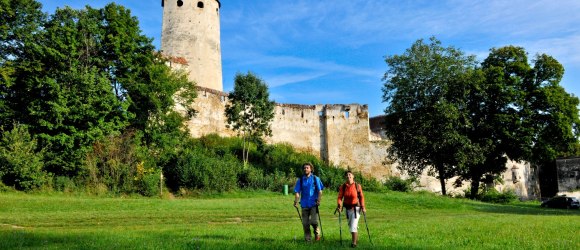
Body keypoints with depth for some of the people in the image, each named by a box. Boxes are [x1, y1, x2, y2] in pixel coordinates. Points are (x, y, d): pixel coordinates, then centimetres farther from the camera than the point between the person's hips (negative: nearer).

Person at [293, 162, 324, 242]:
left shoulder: (316, 178, 3)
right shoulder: (300, 180, 6)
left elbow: (320, 191, 2)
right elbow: (297, 192, 3)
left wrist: (318, 200, -10)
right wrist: (296, 201, -10)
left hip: (314, 204, -2)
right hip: (304, 204, 2)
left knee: (313, 221, -8)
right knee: (305, 223, 5)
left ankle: (317, 233, 21)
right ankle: (307, 238, 18)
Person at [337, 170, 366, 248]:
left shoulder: (357, 186, -11)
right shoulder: (342, 187, -6)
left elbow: (361, 197, -3)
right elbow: (340, 197, -7)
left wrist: (363, 206, -8)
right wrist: (339, 205, -21)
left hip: (356, 208, -4)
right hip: (347, 208, 4)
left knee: (354, 225, -12)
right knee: (350, 225, 18)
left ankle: (354, 242, -3)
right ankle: (356, 238, 44)